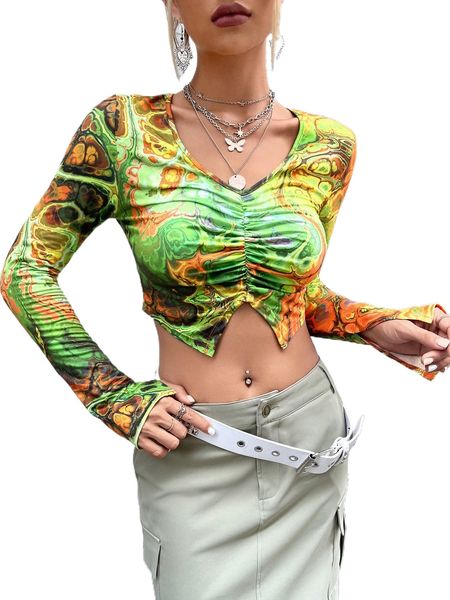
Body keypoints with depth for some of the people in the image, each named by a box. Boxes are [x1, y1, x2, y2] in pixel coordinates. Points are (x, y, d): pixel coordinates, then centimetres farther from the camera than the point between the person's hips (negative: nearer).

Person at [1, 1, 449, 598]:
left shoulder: (329, 145, -1)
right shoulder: (123, 129, -9)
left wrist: (381, 327, -4)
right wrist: (119, 400, -9)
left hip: (309, 435, 3)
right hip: (192, 449, -2)